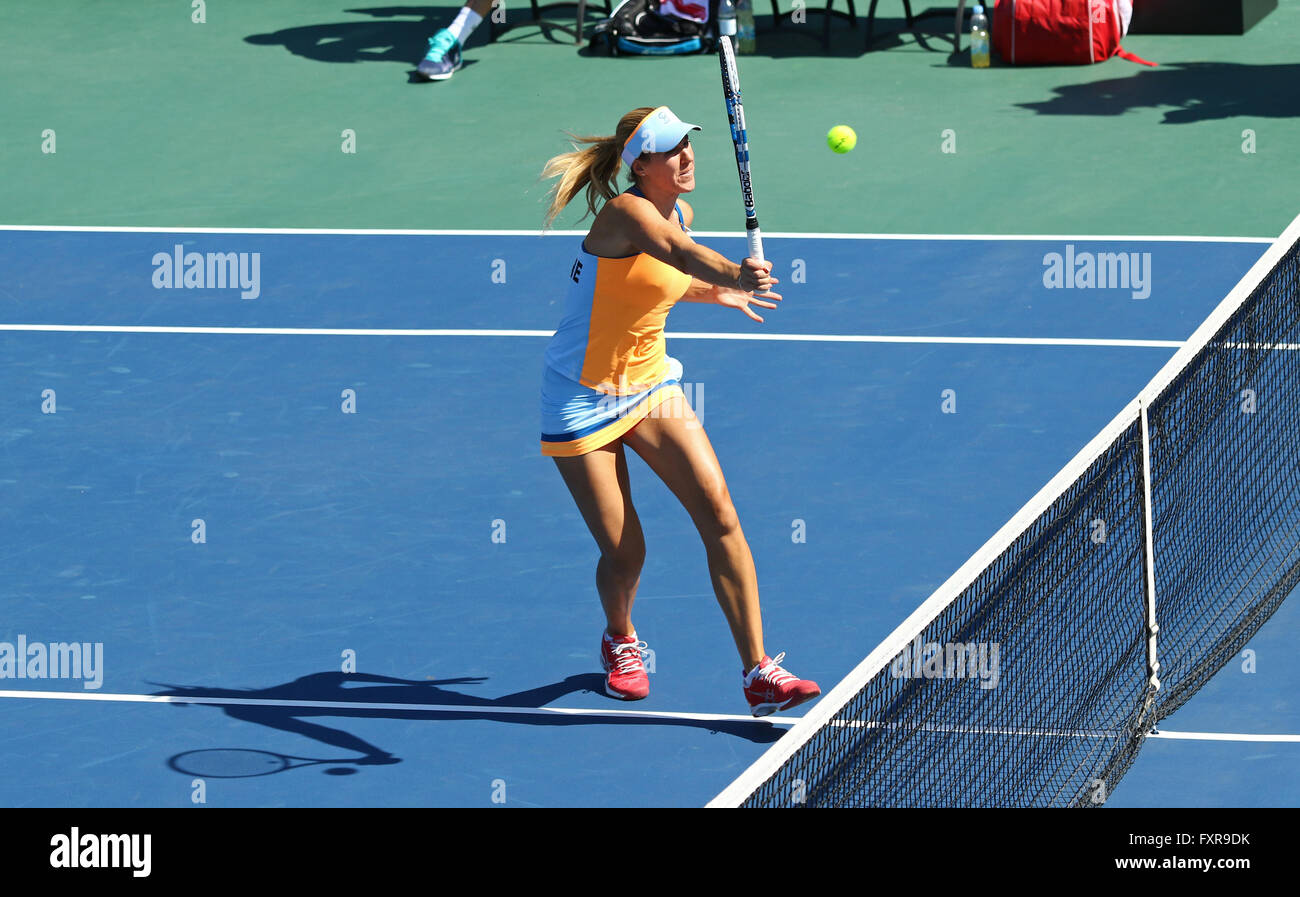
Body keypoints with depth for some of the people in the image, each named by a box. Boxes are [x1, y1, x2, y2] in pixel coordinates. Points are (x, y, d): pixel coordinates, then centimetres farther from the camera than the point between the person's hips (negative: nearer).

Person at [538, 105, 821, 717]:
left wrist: (717, 293, 17)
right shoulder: (626, 212, -22)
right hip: (583, 402, -6)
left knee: (718, 513, -12)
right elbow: (679, 252, -46)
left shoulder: (680, 215, 3)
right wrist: (732, 272, -64)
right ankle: (620, 640, 35)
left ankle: (758, 674, -12)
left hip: (650, 386, 7)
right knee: (624, 554, -2)